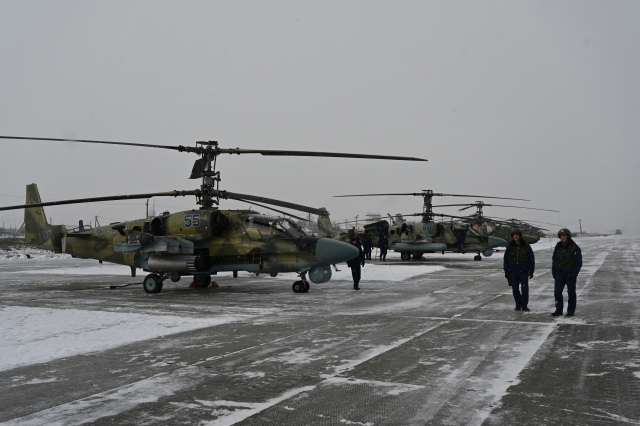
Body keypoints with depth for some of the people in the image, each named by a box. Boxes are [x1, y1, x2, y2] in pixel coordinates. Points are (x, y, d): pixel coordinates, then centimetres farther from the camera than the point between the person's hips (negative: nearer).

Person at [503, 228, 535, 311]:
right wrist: (506, 271, 4)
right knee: (515, 289, 4)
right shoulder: (509, 247, 4)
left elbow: (531, 258, 5)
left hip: (524, 271, -2)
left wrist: (531, 270, 0)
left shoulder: (526, 246, 1)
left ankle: (524, 306, 2)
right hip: (513, 272, 2)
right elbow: (506, 259, 8)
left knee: (525, 288, -7)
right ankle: (518, 305, 16)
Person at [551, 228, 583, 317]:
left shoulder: (575, 247, -7)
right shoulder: (558, 246, 7)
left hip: (570, 274, -4)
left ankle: (571, 310, 16)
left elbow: (578, 262, -7)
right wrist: (554, 271, 7)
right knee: (557, 292, -3)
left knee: (571, 292, 6)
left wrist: (574, 274, -13)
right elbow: (554, 260, 14)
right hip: (559, 273, 4)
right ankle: (558, 310, 5)